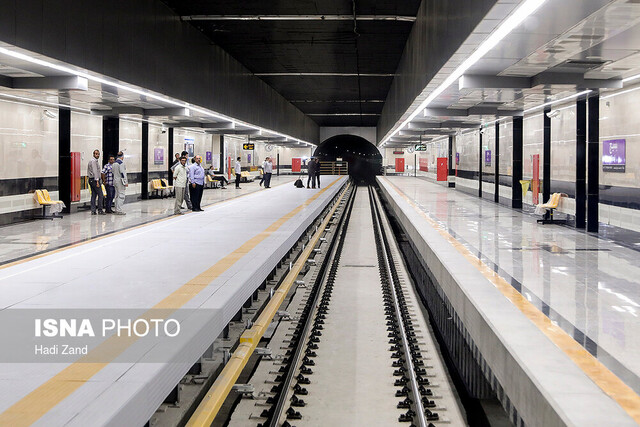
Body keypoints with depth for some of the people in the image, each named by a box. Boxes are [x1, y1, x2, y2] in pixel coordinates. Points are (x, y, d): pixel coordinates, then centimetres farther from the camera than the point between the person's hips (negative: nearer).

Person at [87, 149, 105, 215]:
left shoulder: (90, 161, 18)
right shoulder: (94, 161, -13)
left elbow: (88, 171, 22)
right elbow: (95, 172, -20)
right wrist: (97, 181, -23)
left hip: (91, 180, 10)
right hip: (95, 179, -10)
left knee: (93, 195, 8)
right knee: (100, 195, -6)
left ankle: (93, 211, 5)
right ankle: (100, 210, -6)